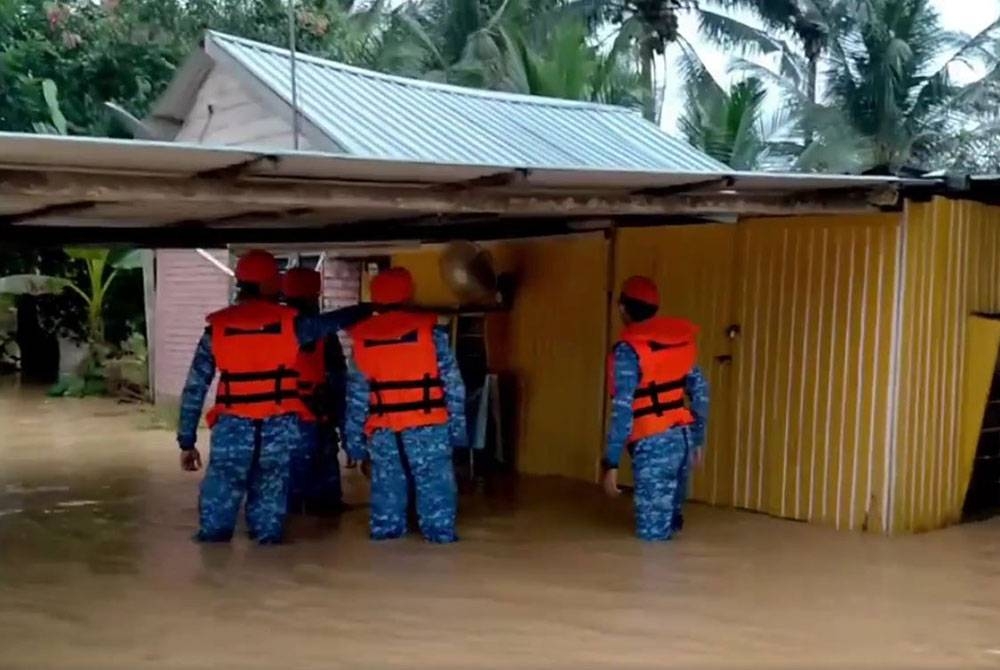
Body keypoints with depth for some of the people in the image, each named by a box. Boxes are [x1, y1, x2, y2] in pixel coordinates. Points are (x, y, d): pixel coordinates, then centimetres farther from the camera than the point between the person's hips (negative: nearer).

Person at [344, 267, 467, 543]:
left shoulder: (361, 340, 4)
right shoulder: (431, 331, -3)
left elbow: (356, 398, 6)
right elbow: (453, 385, -4)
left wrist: (356, 444, 10)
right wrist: (457, 429, 2)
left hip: (382, 433, 3)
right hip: (427, 428, -2)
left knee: (387, 492, 12)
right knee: (435, 490, 4)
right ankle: (441, 537, 4)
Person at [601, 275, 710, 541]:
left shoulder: (628, 350, -12)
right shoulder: (681, 339, 10)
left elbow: (623, 409, -18)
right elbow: (700, 390, 14)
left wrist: (611, 462, -15)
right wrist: (698, 438, 22)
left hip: (654, 445, -8)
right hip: (683, 438, 8)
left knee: (652, 534, 0)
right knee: (669, 519, 21)